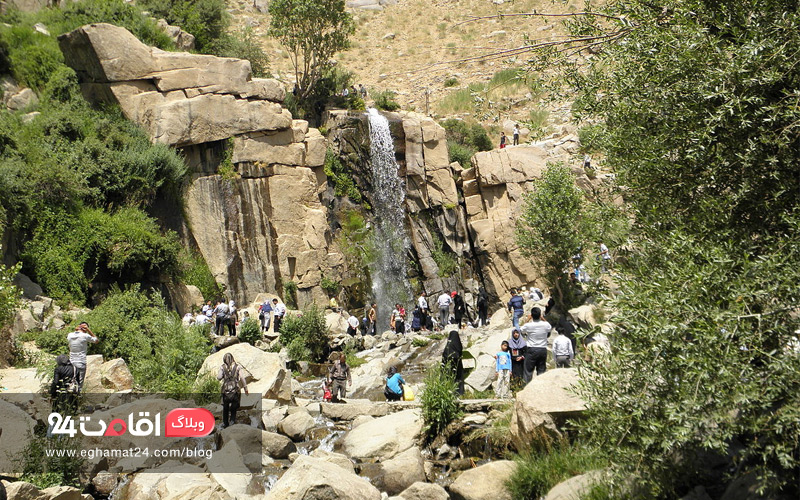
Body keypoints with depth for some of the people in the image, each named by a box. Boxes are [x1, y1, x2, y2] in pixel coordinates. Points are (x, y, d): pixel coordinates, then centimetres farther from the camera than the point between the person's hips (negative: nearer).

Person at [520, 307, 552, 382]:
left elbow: (521, 330, 11)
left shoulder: (528, 325, -11)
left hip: (531, 350, -2)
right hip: (543, 350, 3)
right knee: (541, 370, 8)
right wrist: (542, 318, 18)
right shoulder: (545, 325, -5)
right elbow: (550, 328, 20)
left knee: (528, 370, 2)